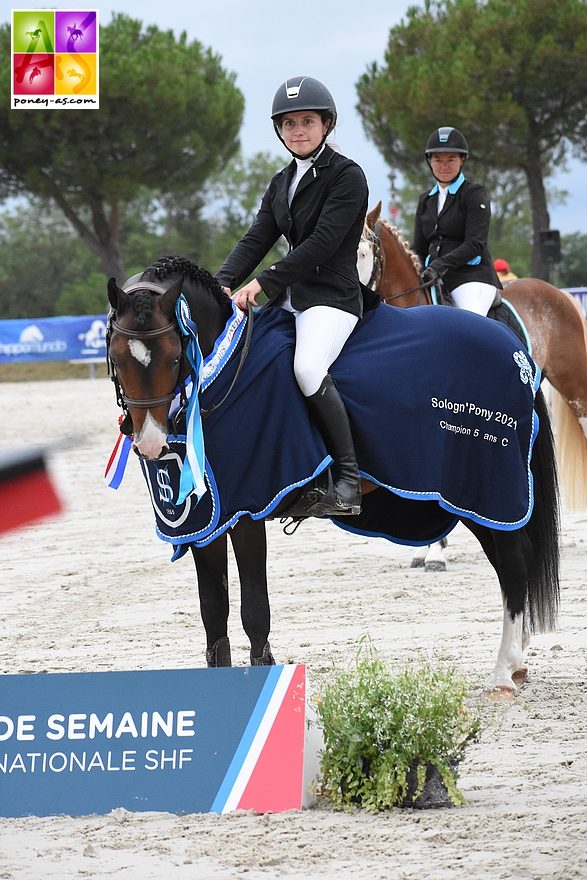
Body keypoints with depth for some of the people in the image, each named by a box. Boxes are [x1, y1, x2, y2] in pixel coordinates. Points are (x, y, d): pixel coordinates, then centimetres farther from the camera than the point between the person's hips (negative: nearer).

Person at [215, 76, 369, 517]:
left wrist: (264, 282, -20)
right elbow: (257, 239, 10)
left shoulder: (347, 176, -8)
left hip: (332, 295, -9)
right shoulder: (283, 182, 17)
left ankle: (347, 481, -27)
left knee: (308, 367, -33)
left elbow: (322, 243, -17)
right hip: (290, 297, 9)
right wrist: (225, 283, -8)